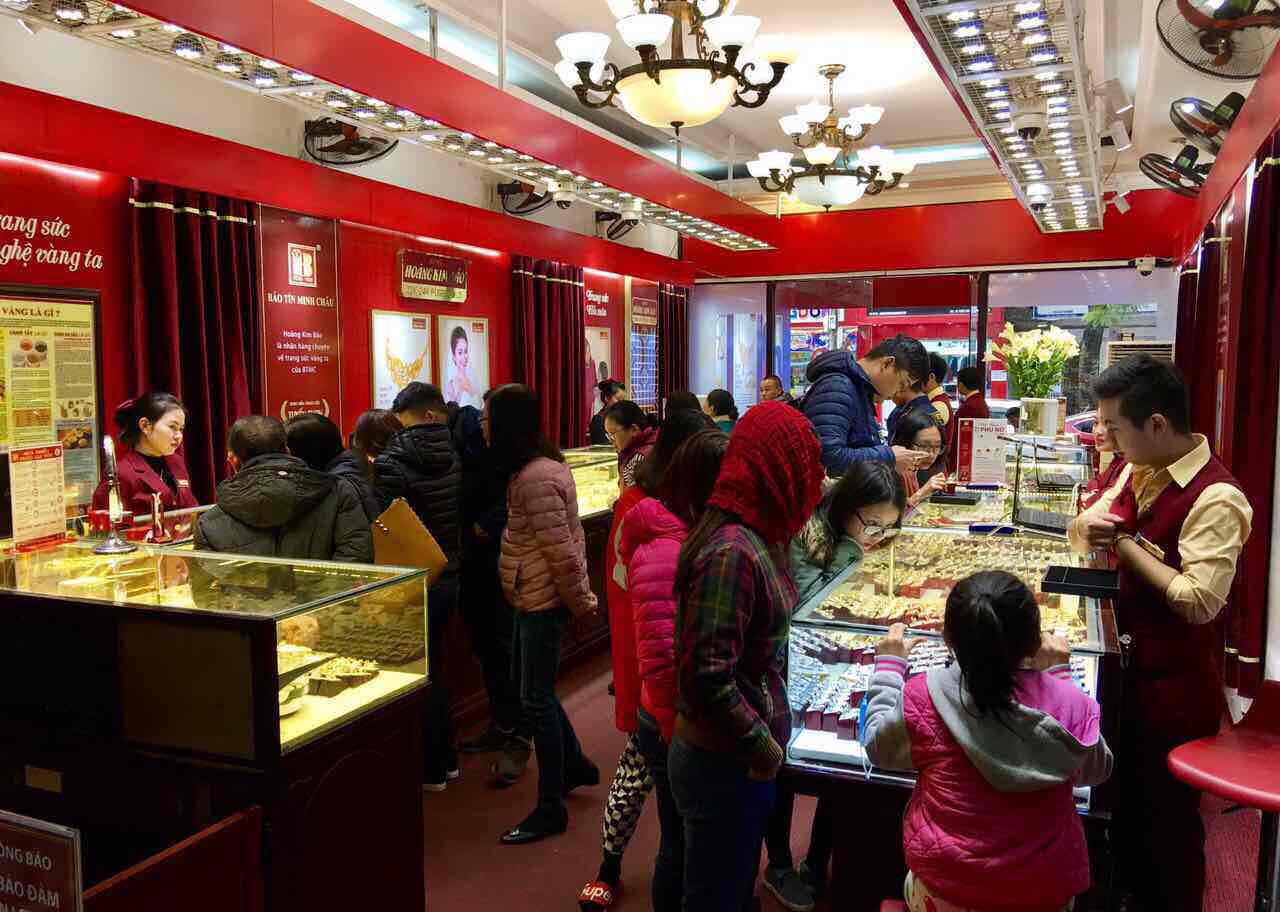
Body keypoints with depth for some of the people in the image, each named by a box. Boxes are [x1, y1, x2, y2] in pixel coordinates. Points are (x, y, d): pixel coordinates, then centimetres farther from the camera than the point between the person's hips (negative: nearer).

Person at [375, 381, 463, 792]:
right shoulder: (453, 455, -1)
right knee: (435, 664, 20)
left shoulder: (392, 463, -18)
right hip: (450, 576, 6)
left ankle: (431, 769, 19)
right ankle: (446, 758, 31)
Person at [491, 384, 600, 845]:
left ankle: (551, 808, 12)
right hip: (536, 598, 10)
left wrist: (580, 602, -13)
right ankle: (575, 764, 36)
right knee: (530, 686, 21)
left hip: (543, 602, -10)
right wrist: (580, 596, 14)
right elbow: (569, 540, 14)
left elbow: (561, 551, -23)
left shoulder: (535, 478, -24)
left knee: (536, 700, 0)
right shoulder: (541, 465, 9)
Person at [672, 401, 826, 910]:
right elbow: (707, 678, -29)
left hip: (742, 761, 9)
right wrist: (764, 748, -18)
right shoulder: (731, 552, -26)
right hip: (723, 767, -9)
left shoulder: (752, 537, 3)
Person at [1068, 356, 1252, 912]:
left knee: (1166, 810, 10)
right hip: (1131, 661, 8)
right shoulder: (1139, 472, 2)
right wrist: (1089, 528, -9)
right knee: (1125, 795, 23)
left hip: (1178, 681, -8)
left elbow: (1199, 602, -29)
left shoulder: (1215, 498, -23)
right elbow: (1083, 528, 14)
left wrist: (1127, 544, -21)